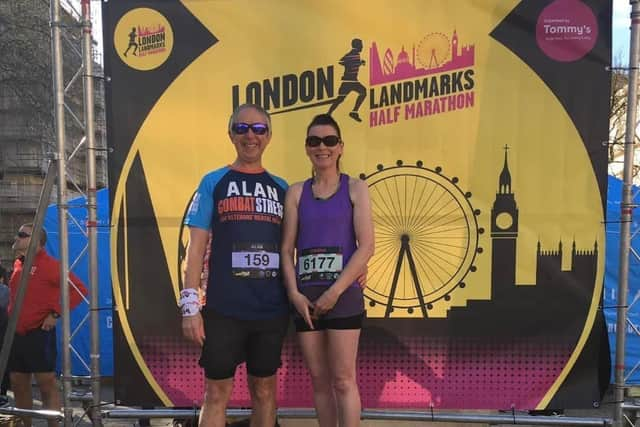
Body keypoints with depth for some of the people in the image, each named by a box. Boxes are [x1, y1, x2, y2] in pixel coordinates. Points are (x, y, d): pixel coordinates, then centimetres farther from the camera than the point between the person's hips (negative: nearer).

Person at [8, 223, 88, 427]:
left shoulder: (48, 264, -12)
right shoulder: (18, 264, 12)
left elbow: (79, 289, -18)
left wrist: (56, 313, -19)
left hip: (39, 334, -8)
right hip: (16, 334, 8)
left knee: (46, 383, -4)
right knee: (18, 384, 14)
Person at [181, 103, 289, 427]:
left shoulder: (281, 188, 10)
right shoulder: (213, 182, 3)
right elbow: (196, 246, -1)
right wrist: (190, 306, -9)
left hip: (273, 309, 3)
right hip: (223, 309, -2)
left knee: (264, 390, 13)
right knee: (217, 392, 4)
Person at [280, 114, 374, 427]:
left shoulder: (355, 189, 2)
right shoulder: (296, 192, 9)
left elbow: (366, 246, -6)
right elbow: (286, 249, 5)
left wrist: (335, 291, -13)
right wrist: (295, 294, -8)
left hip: (343, 294, -3)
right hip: (306, 298, 3)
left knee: (343, 380, 1)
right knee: (319, 380, 11)